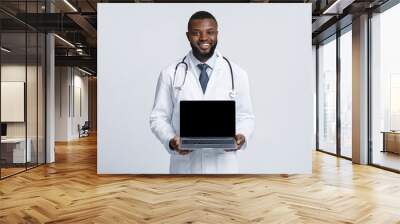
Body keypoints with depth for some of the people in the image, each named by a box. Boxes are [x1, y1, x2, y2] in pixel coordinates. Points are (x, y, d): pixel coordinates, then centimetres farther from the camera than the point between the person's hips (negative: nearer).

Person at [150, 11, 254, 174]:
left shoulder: (237, 73, 0)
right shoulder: (170, 74, -2)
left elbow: (245, 117, 6)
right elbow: (159, 118, 1)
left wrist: (242, 136, -15)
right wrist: (171, 141, -17)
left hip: (223, 166, 1)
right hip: (184, 166, 0)